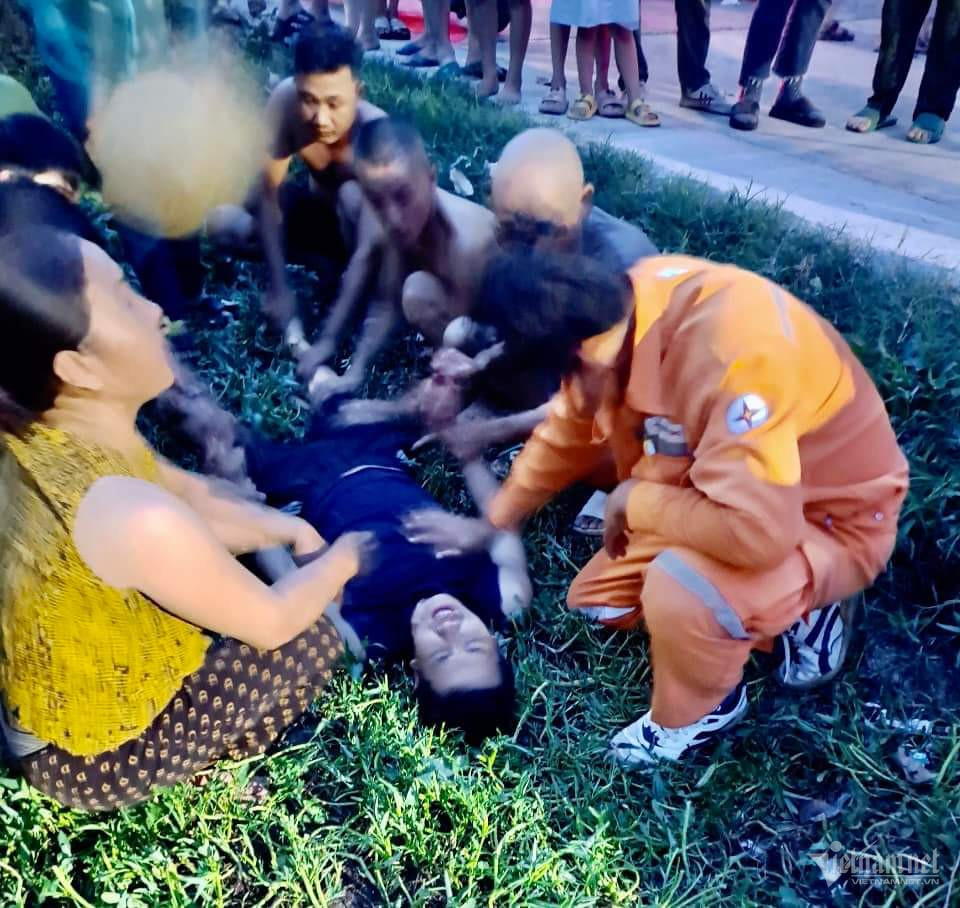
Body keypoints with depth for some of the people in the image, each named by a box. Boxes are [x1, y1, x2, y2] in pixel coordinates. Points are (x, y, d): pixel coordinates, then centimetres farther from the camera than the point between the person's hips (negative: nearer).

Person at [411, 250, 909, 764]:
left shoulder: (732, 356, -40)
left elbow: (755, 531, -44)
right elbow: (567, 431, 3)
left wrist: (635, 501, -25)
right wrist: (491, 525, 10)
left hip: (834, 520, -8)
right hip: (737, 487, 8)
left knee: (679, 590, -35)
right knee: (596, 600, 11)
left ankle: (698, 713, -1)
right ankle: (793, 615, 16)